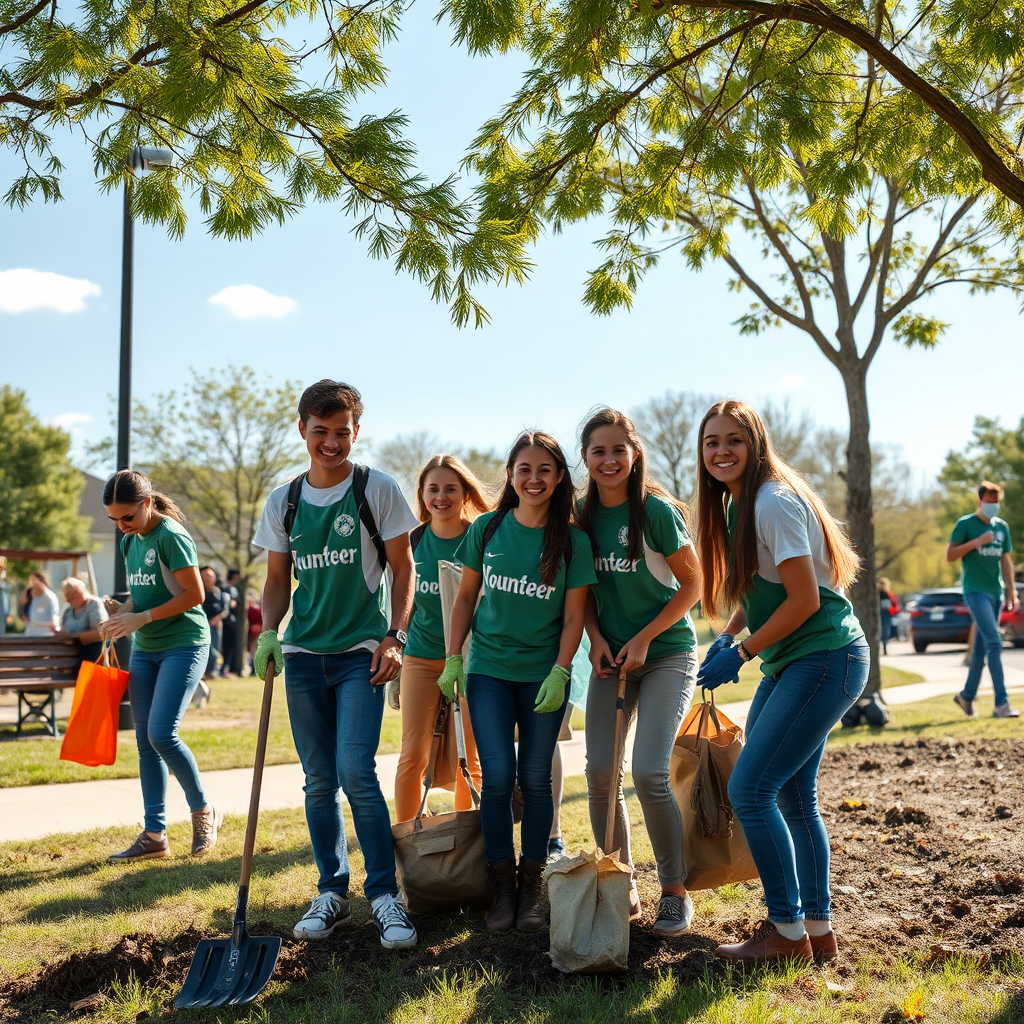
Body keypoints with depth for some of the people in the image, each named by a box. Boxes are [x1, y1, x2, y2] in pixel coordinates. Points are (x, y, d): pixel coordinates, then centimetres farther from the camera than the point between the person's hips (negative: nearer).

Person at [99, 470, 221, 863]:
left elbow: (194, 594, -16)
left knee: (161, 734, -15)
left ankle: (203, 811, 7)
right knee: (145, 740, 5)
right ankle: (154, 835, 10)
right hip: (144, 649, 8)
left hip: (183, 644, -8)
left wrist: (142, 618, -19)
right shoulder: (130, 542, 11)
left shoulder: (171, 536, -14)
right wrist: (121, 611, -2)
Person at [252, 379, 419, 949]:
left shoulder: (378, 491, -2)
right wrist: (269, 631, -4)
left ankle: (385, 893, -1)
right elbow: (279, 580, 14)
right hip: (304, 653, 4)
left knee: (356, 772, -14)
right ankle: (332, 893, 21)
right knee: (319, 781, 8)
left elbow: (403, 569, 1)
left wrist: (394, 637, -9)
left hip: (361, 652, -4)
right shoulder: (284, 501, 8)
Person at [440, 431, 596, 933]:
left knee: (535, 778, 4)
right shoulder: (487, 529, 0)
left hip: (543, 675, -1)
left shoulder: (572, 542, -4)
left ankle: (532, 886, 18)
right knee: (497, 775, -5)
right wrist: (453, 658, 4)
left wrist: (559, 674, -11)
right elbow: (466, 596, 9)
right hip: (488, 669, 1)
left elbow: (573, 615, -2)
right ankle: (502, 886, 9)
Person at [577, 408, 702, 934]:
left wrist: (643, 639, -13)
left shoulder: (657, 510, -13)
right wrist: (597, 639, -4)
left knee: (649, 773, -14)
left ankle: (675, 891, 5)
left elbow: (692, 583, -8)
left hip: (667, 652, -5)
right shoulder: (583, 516, 2)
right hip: (612, 654, 5)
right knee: (599, 771, -3)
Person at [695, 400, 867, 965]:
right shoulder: (736, 505, 12)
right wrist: (727, 638, 4)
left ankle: (788, 932, 2)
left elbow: (804, 599, -20)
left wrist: (740, 654, -14)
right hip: (789, 664, 10)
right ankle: (817, 928, 22)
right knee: (792, 795, 12)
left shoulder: (774, 502, -17)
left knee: (749, 790, -10)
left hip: (825, 659, -10)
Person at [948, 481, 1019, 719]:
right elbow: (950, 555, -7)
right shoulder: (965, 524, -3)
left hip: (996, 592, 6)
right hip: (975, 591, -6)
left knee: (982, 647, 10)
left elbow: (1005, 561, 16)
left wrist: (1011, 590, 9)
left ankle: (967, 696, 22)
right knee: (994, 642, -17)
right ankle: (1001, 703, -19)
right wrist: (976, 541, -16)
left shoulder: (1002, 526, 13)